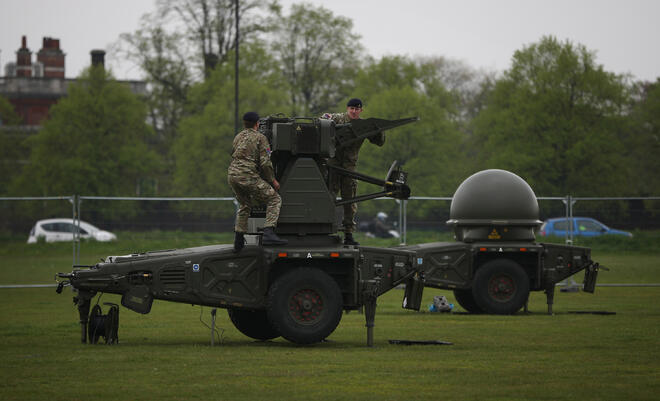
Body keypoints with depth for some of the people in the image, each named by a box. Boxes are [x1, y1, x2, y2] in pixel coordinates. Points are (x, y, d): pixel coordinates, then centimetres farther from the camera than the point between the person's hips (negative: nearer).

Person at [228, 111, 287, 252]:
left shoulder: (238, 137, 22)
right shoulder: (260, 138, 1)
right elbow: (265, 163, -7)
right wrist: (272, 180, 4)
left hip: (232, 173, 7)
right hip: (248, 175, -7)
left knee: (245, 204, 27)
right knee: (274, 199, -1)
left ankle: (238, 240, 23)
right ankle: (268, 234, -20)